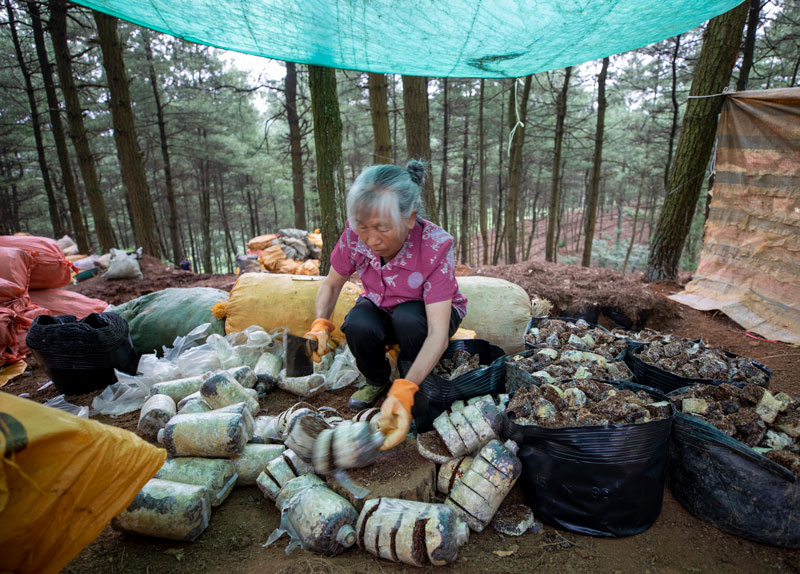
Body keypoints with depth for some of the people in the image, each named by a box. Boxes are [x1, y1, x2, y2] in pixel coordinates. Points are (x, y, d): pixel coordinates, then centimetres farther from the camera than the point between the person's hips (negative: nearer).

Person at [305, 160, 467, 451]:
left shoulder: (435, 246, -34)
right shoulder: (355, 235, -24)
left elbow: (437, 333, -39)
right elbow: (331, 284, -6)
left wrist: (404, 391, -53)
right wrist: (321, 323, -27)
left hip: (430, 312, -2)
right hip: (380, 307, 3)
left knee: (407, 318, -37)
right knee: (358, 326, -31)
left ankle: (412, 387, -6)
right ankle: (377, 381, 3)